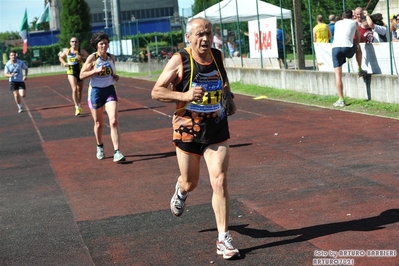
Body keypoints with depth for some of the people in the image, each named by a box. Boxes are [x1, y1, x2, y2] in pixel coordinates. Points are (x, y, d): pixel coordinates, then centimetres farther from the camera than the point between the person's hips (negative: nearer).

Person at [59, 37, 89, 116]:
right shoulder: (67, 51, 4)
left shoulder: (81, 51, -3)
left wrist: (82, 57, -24)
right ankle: (77, 108, -19)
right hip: (71, 72, -1)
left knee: (79, 90, 14)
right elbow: (60, 57, 21)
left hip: (80, 72, 1)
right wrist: (64, 63, 3)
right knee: (74, 89, -17)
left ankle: (79, 106, 33)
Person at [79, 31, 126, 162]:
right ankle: (100, 147, 36)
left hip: (110, 90, 2)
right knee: (99, 124, 11)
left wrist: (116, 77, 0)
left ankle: (117, 152, -15)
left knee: (114, 121, -13)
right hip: (96, 91, -2)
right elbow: (82, 75, -9)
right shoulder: (92, 58, -9)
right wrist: (96, 70, -21)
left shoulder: (111, 57, 5)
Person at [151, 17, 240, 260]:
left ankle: (224, 240, -4)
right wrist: (184, 96, -27)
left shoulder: (218, 56, 0)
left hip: (217, 130, 2)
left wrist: (229, 98, 6)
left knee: (220, 181, -10)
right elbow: (156, 92, -13)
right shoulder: (179, 61, -14)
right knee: (190, 183, 14)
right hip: (188, 129, -2)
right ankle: (181, 191, 54)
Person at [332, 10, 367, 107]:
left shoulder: (337, 23, 27)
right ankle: (360, 70, 35)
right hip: (348, 47, -1)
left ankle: (341, 100, -2)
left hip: (335, 48, 1)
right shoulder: (354, 23, 20)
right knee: (358, 49, 34)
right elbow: (357, 38, 29)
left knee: (338, 75, 2)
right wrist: (356, 44, 50)